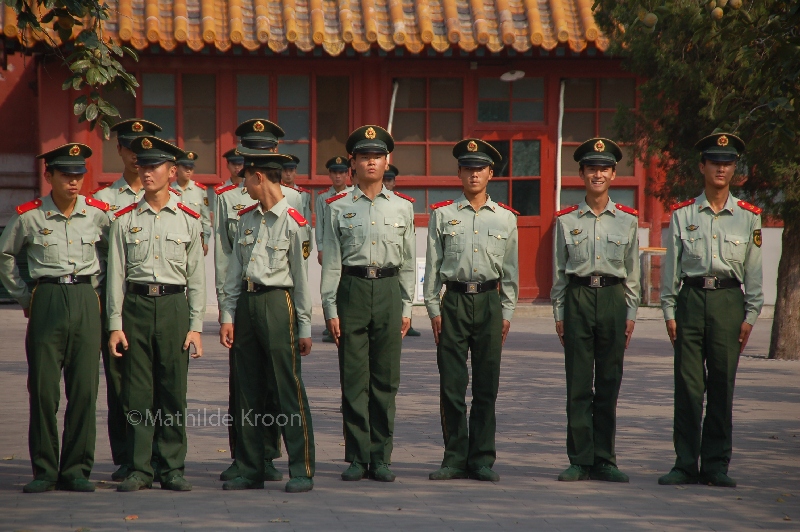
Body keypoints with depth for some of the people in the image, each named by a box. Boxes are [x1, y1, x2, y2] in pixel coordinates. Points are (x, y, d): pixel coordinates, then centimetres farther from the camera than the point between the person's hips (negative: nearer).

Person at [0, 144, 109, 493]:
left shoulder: (99, 214, 4)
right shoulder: (29, 217, 0)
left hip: (86, 302, 1)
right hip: (47, 303, -1)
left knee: (84, 390, -1)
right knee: (43, 389, -2)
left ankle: (76, 470, 7)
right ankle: (44, 471, 6)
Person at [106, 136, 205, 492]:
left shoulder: (188, 220, 6)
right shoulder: (125, 220, 6)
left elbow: (197, 278, 7)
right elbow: (116, 275, 6)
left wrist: (196, 327, 1)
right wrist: (115, 325, -1)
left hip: (174, 306, 0)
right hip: (136, 306, 0)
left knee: (174, 391, 1)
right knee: (137, 393, 0)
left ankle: (172, 469, 8)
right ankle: (139, 469, 6)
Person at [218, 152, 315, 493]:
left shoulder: (293, 223, -6)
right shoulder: (246, 219, 12)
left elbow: (302, 278, -4)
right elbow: (235, 272, 14)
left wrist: (304, 328, -4)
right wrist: (229, 316, 7)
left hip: (277, 303, -6)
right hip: (246, 303, 6)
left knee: (288, 391, -5)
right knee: (249, 392, 8)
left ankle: (301, 471, -1)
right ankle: (250, 470, 13)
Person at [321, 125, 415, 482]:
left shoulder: (402, 207, 9)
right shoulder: (339, 208, 4)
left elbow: (407, 262, 12)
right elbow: (331, 262, 3)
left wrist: (406, 307, 6)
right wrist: (330, 309, -3)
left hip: (389, 291, 1)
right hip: (352, 289, -1)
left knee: (386, 379, 2)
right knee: (354, 379, -1)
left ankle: (381, 458, 9)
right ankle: (357, 458, 5)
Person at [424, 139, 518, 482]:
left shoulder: (505, 218, 9)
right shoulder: (442, 215, 6)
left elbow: (511, 270, 12)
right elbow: (432, 266, 6)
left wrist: (507, 313, 6)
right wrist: (434, 309, -1)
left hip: (490, 302, 1)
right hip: (454, 301, -1)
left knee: (486, 386, 2)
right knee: (451, 385, -1)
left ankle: (482, 459, 8)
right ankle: (455, 458, 6)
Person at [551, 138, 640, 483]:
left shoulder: (627, 220, 8)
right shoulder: (567, 221, 7)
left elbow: (632, 273, 10)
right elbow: (559, 273, 8)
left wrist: (631, 315, 5)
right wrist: (559, 314, 3)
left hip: (613, 299, 1)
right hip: (578, 298, -1)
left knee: (609, 384, 3)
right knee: (578, 386, -1)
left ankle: (604, 461, 9)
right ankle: (580, 461, 4)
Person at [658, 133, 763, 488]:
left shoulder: (748, 217, 7)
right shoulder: (682, 215, 7)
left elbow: (754, 271, 8)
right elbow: (670, 267, 8)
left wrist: (750, 316, 2)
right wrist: (669, 312, 1)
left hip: (728, 301, 0)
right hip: (691, 299, 0)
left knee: (722, 386, 1)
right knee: (688, 385, -1)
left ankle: (716, 465, 8)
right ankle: (686, 464, 4)